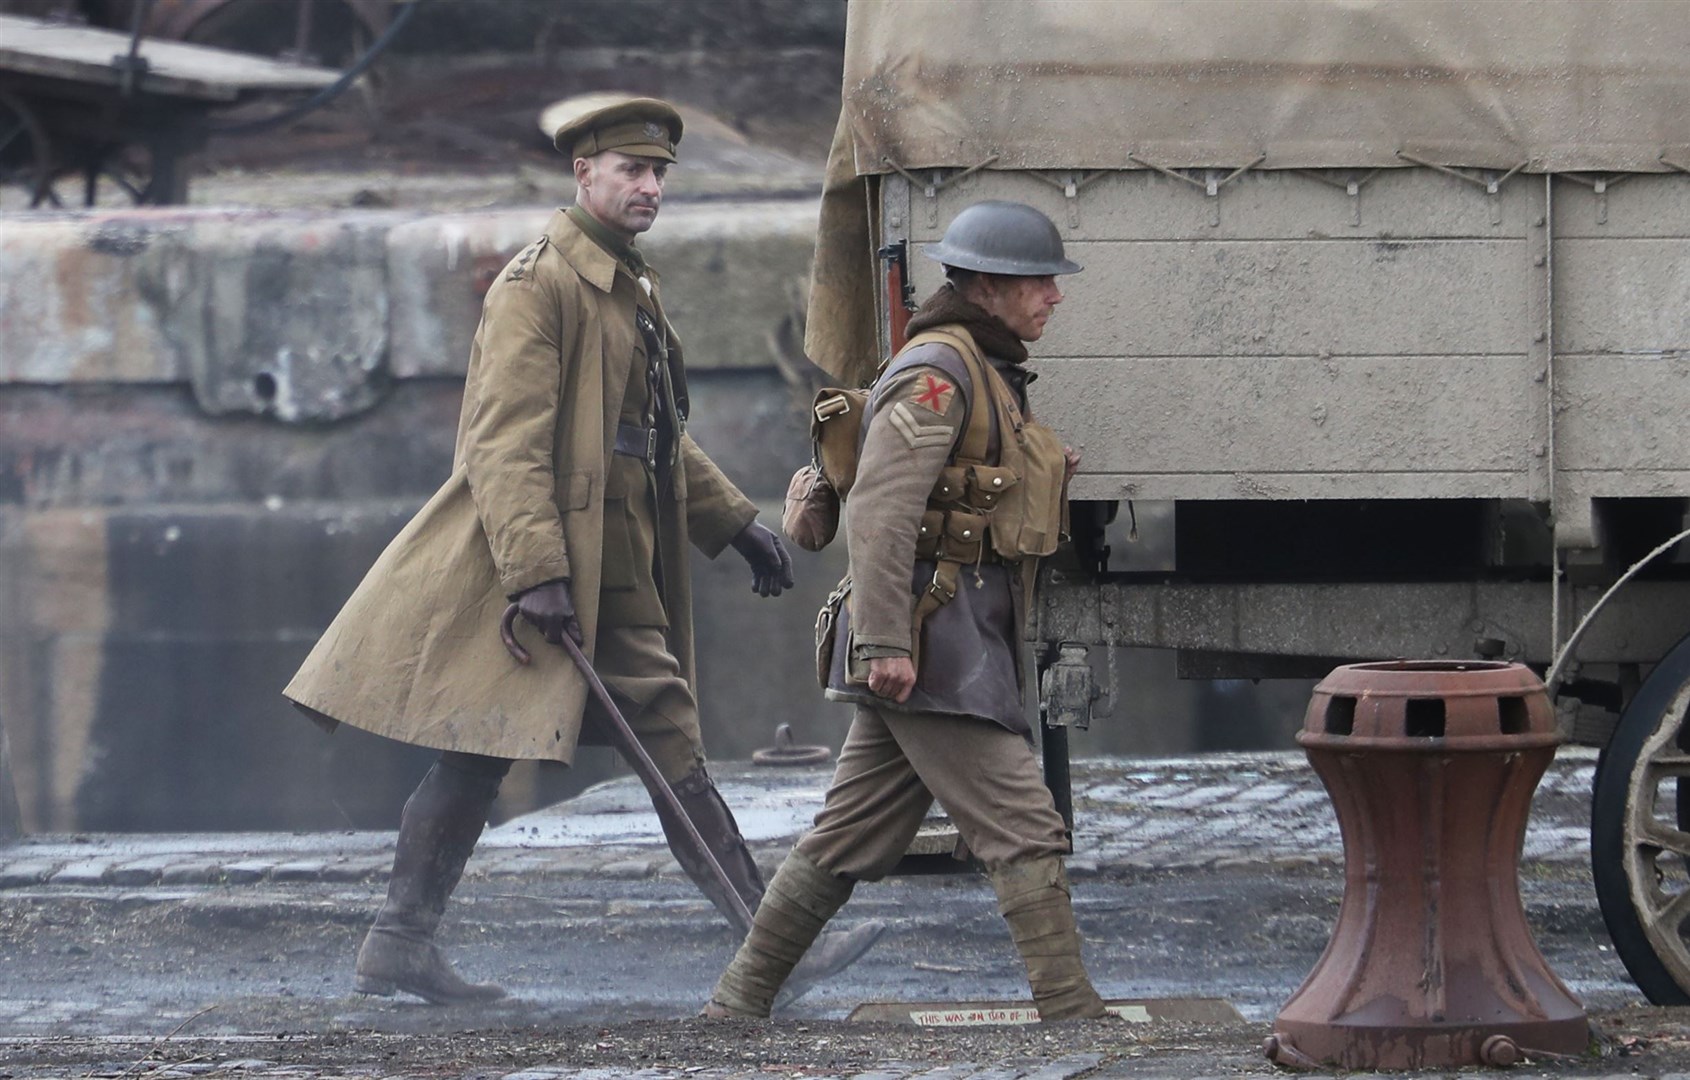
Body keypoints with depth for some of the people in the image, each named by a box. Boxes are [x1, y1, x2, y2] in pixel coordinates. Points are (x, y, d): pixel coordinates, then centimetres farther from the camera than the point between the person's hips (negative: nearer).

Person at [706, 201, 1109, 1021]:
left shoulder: (984, 371, 19)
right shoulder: (938, 370, -13)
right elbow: (878, 510, -21)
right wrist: (883, 643, -25)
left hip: (964, 638, 10)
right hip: (934, 644, -10)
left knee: (849, 842, 12)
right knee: (1025, 835, -9)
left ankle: (736, 1004, 18)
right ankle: (1071, 1015, -8)